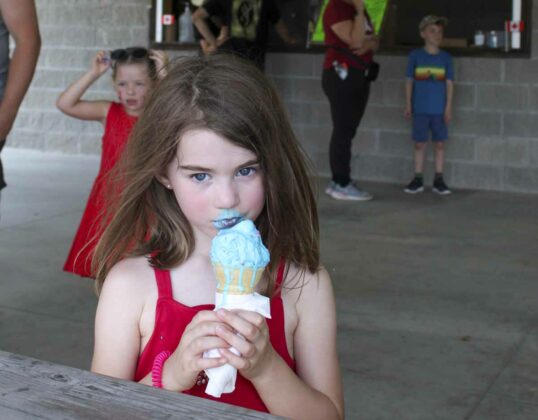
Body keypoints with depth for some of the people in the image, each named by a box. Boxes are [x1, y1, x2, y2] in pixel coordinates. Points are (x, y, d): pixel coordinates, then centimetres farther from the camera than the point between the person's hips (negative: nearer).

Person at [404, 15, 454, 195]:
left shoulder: (446, 57, 2)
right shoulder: (415, 55, -1)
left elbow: (449, 83, 2)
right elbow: (409, 81, 2)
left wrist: (448, 107, -3)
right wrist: (408, 104, -1)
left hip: (439, 109, 1)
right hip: (420, 109, -1)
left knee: (439, 144, 5)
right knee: (419, 144, 5)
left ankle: (438, 180, 14)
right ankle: (418, 180, 14)